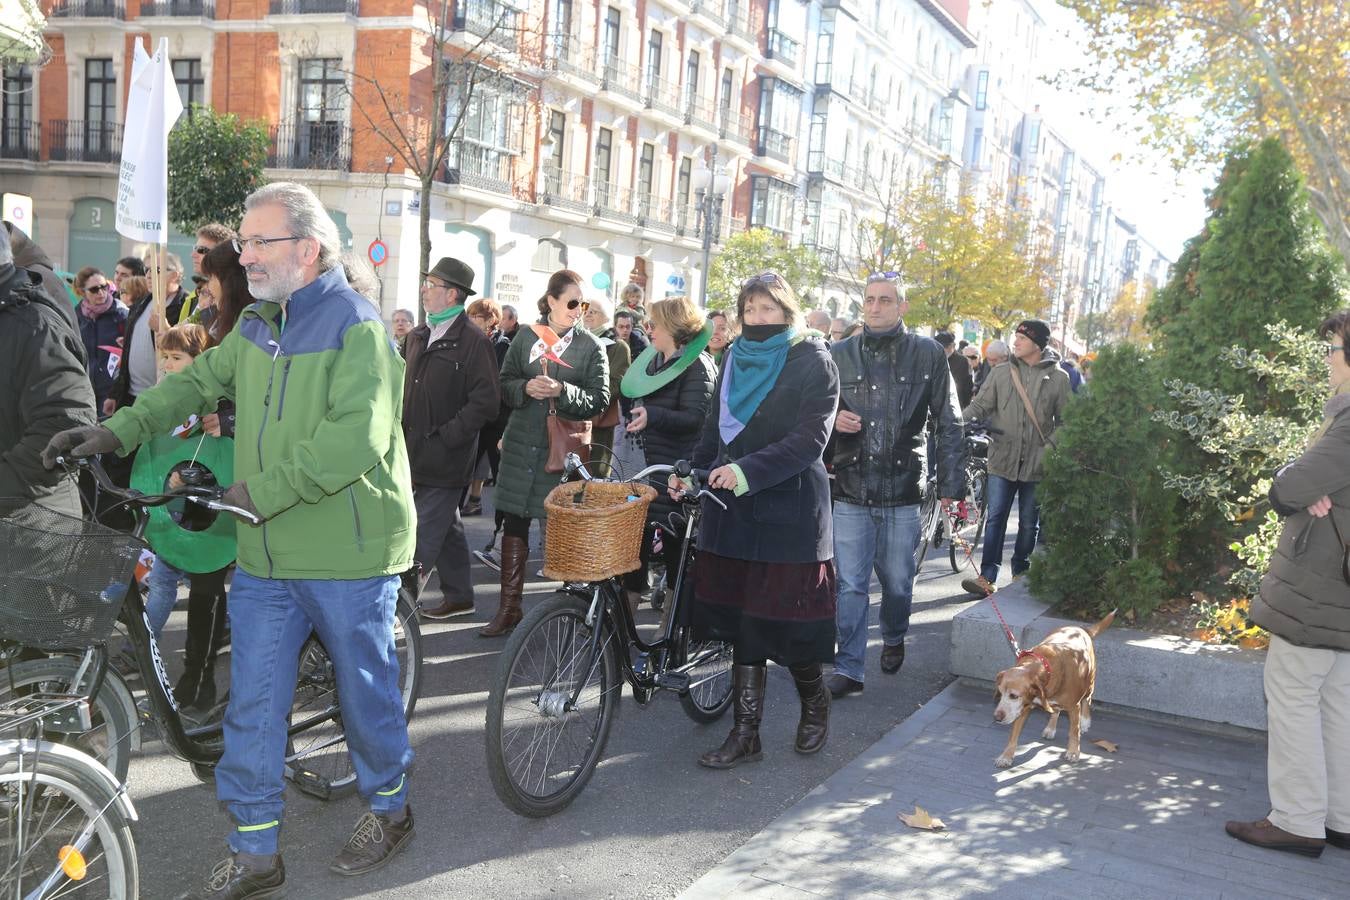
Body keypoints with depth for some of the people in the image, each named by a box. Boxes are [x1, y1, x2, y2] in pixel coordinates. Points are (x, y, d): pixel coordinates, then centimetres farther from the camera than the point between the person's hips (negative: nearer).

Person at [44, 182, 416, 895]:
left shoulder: (357, 327, -15)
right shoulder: (256, 327, 11)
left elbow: (356, 438, -26)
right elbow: (197, 382, 15)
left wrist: (262, 491, -24)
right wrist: (117, 431, 1)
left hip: (347, 554, -7)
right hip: (265, 555, 7)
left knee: (365, 688, 11)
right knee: (252, 706, 10)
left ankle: (389, 810, 34)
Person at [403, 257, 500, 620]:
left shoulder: (473, 341, -12)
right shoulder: (418, 336, 13)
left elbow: (485, 402, -17)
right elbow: (405, 389, 21)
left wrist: (443, 437, -17)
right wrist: (401, 432, 9)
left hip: (445, 459, -8)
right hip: (416, 453, 8)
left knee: (424, 538, -5)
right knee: (447, 529, 18)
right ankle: (459, 596, 30)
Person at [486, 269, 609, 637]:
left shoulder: (591, 346, 0)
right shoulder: (526, 337, 7)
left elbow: (599, 401, -4)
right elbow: (504, 383, 9)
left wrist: (562, 391, -19)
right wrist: (525, 388, -12)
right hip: (522, 443, 3)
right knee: (514, 523, 6)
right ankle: (509, 608, 16)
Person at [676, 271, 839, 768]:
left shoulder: (813, 362, -5)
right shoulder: (735, 359, 14)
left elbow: (810, 438, -15)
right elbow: (714, 429, 20)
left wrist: (749, 470, -24)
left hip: (789, 508, -5)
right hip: (733, 505, 6)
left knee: (784, 620, -1)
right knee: (742, 620, 7)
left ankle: (814, 702, 28)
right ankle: (745, 733, 16)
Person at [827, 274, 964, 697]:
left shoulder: (929, 354, 0)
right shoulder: (838, 355, 4)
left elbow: (948, 423, 2)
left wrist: (951, 484, -2)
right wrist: (833, 420, -9)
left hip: (903, 492, 0)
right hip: (851, 491, 1)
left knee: (897, 582, 14)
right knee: (850, 585, 1)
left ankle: (894, 638, 42)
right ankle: (848, 668, 11)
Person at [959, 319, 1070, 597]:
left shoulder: (1058, 378, 1)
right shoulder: (1001, 373, 4)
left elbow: (1065, 421, 2)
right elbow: (979, 405, 1)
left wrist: (1048, 450, -11)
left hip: (1037, 464, 0)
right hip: (1003, 459, 0)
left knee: (1029, 522, 11)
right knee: (995, 517, -2)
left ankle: (1021, 572, 26)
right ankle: (988, 576, 0)